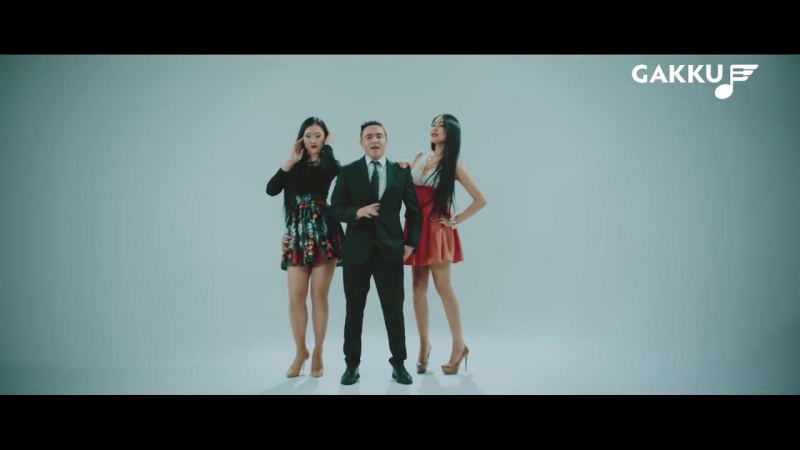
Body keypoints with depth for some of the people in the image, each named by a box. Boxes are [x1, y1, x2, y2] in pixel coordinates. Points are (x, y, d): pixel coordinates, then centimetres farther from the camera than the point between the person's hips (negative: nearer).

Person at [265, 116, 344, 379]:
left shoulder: (330, 165, 5)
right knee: (296, 296, 1)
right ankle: (301, 351, 17)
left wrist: (328, 146, -5)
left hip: (324, 234, -2)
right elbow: (271, 189, -3)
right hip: (297, 235, 2)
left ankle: (318, 353, 13)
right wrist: (291, 161, -3)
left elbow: (331, 170, -22)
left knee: (319, 296, 1)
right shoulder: (294, 166, 12)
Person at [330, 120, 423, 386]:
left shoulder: (402, 172, 7)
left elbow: (414, 211, 10)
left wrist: (411, 243, 2)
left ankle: (398, 364, 17)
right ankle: (352, 364, 19)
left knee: (394, 309, 4)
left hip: (390, 250, 0)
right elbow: (336, 209, 1)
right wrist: (357, 212, -18)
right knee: (354, 310, 7)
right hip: (357, 250, 0)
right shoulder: (348, 172, 4)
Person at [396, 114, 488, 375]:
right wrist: (402, 173, -2)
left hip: (437, 230, -5)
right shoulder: (419, 158, 11)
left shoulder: (453, 166, -3)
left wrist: (456, 221, -6)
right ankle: (424, 345, 13)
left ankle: (459, 346, 5)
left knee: (443, 287, -4)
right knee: (419, 287, 6)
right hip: (416, 228, 5)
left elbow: (480, 199, -6)